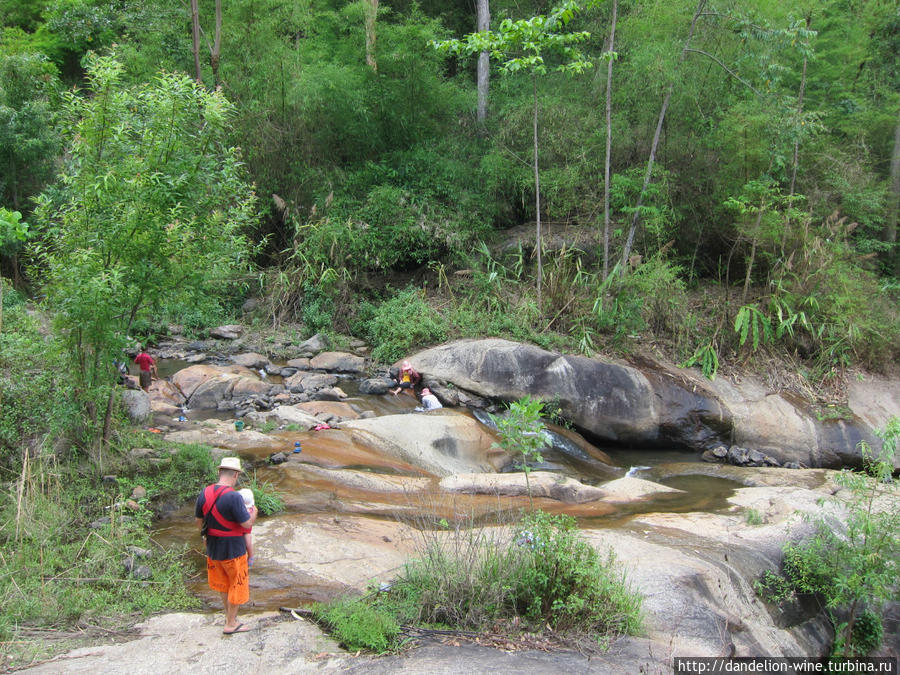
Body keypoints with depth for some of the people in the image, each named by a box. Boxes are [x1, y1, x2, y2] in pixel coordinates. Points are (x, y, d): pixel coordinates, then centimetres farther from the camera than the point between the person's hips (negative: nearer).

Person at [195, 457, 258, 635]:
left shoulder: (204, 493, -4)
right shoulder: (233, 497, -26)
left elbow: (199, 521, 8)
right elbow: (247, 524, -23)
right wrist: (253, 512, -2)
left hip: (213, 548, 7)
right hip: (233, 549, -7)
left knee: (224, 583, 24)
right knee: (237, 585, 12)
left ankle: (229, 616, 39)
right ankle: (231, 624, 21)